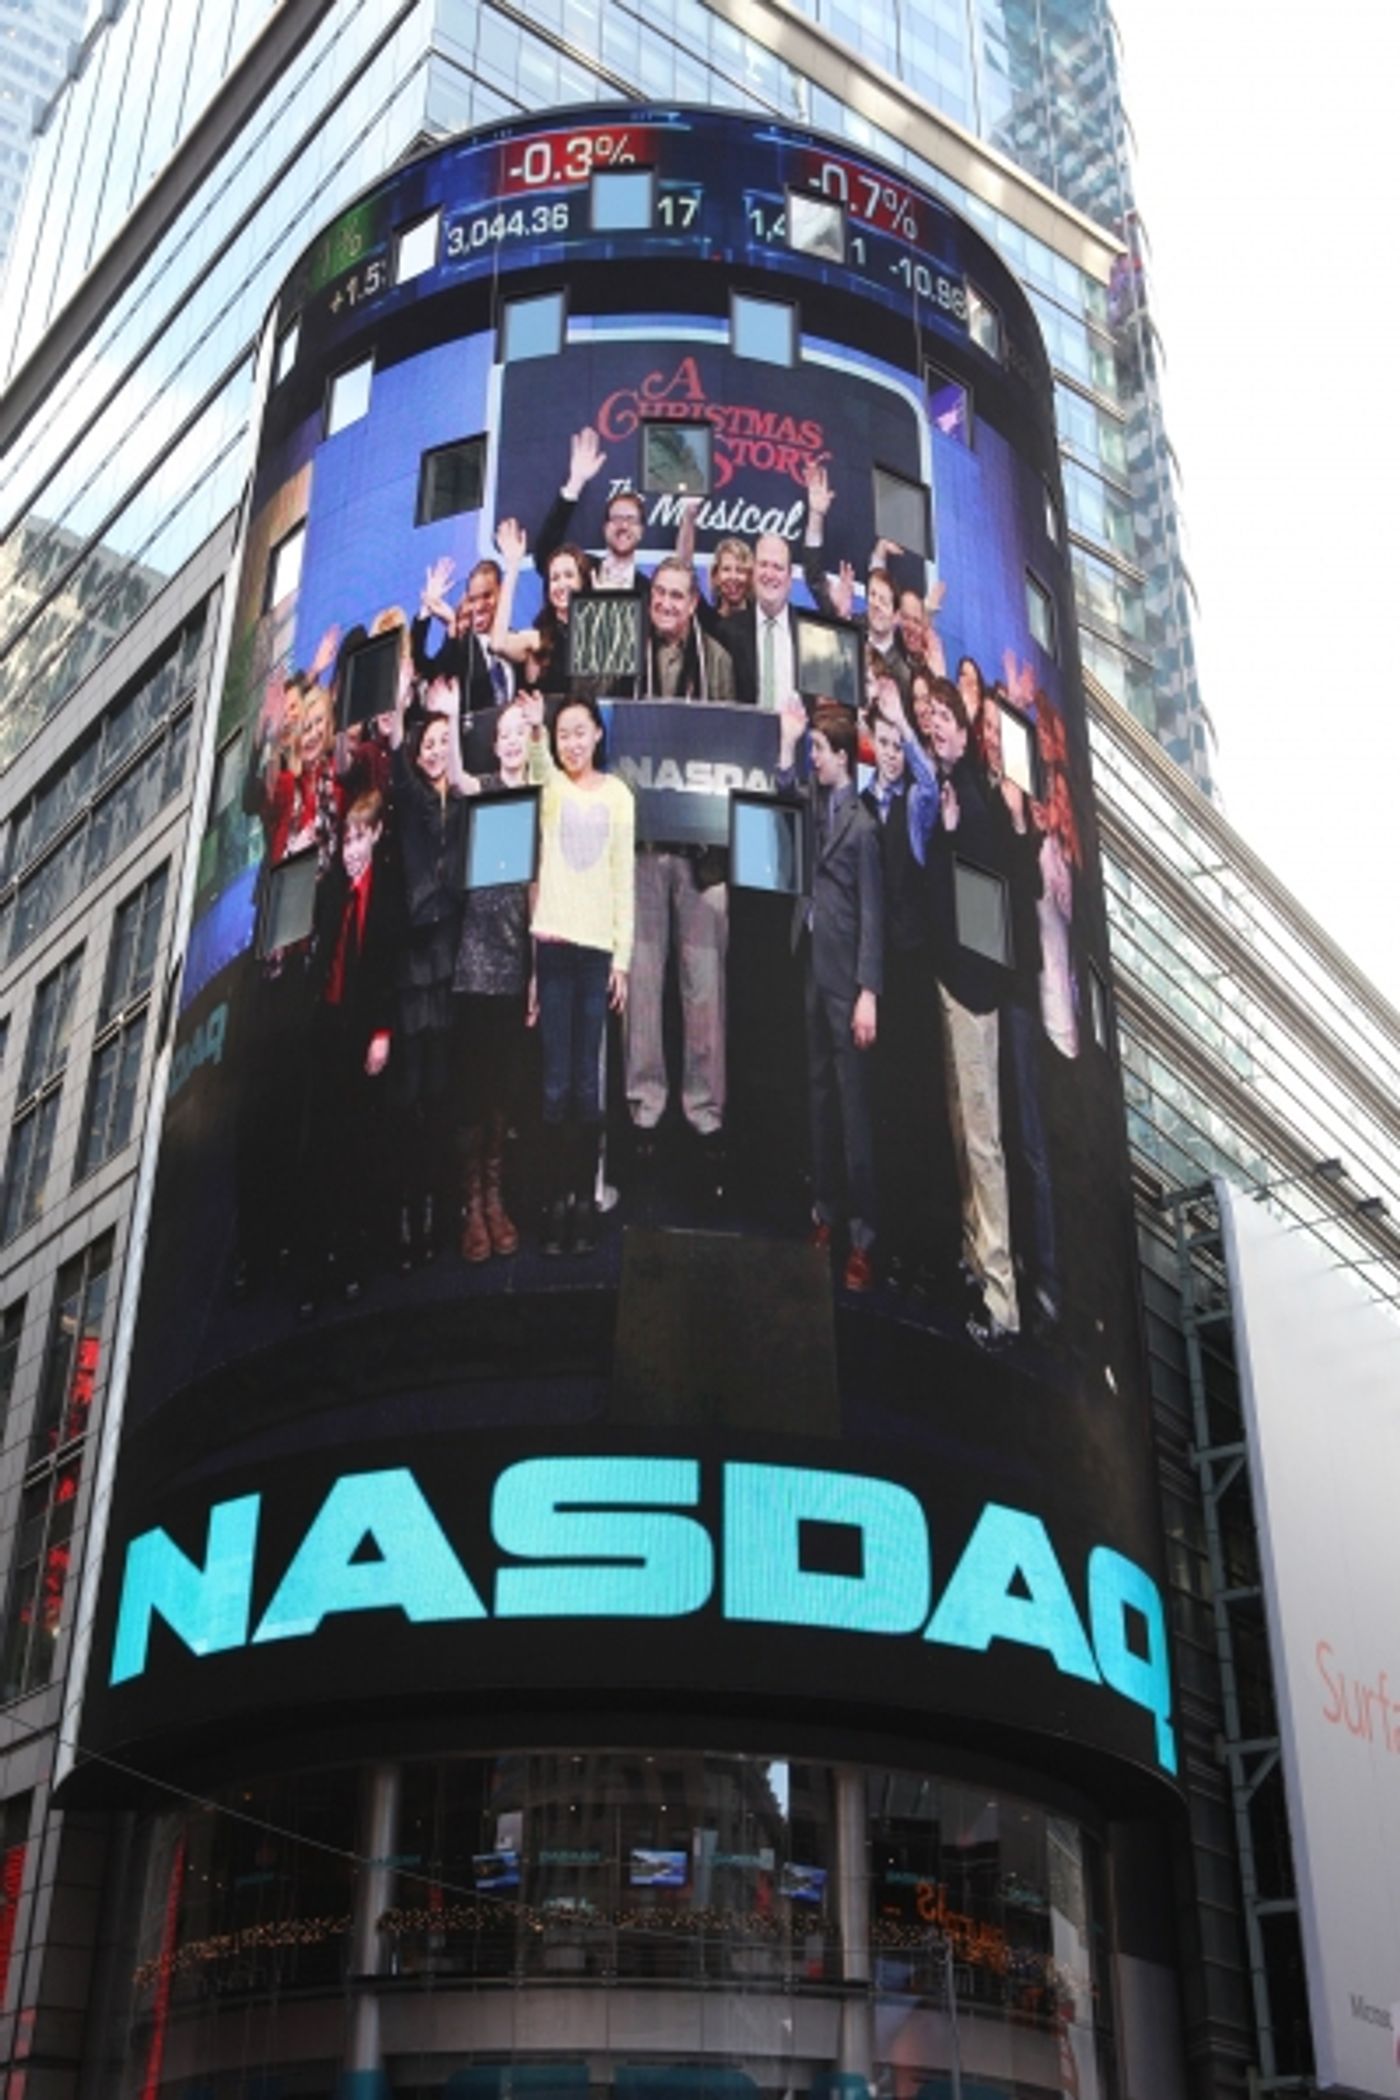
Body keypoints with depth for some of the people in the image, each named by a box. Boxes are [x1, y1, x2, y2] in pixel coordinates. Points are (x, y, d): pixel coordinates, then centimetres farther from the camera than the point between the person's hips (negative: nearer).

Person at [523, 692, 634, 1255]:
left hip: (598, 947, 1)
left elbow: (624, 880, 10)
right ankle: (556, 1200, 1)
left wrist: (623, 957, 4)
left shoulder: (617, 794, 12)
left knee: (588, 1082, 3)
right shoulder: (548, 786, 9)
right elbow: (539, 769, -17)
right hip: (552, 942, -1)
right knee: (556, 1082, -3)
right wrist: (534, 734, -39)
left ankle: (585, 1198, 7)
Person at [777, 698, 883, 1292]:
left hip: (847, 975, -8)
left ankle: (863, 1237, 1)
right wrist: (787, 737, 12)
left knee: (854, 1103, -4)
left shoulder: (863, 823, -14)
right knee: (820, 1096, 14)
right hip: (815, 966, 8)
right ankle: (826, 1212, 25)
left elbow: (873, 914, -16)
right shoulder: (820, 804, 7)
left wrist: (868, 993, -19)